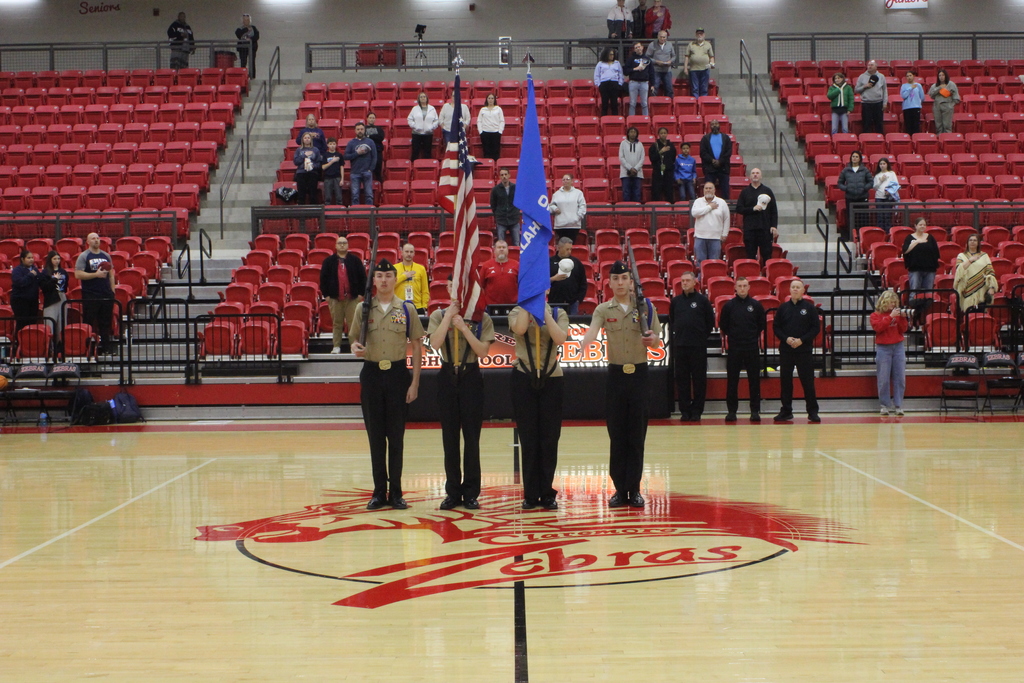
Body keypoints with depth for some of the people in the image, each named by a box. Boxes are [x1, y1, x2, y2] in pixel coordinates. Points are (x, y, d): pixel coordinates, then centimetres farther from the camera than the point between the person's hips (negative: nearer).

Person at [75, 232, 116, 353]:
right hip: (90, 295, -5)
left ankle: (106, 348, 12)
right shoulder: (83, 256, -2)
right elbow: (78, 275, -11)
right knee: (88, 323, -3)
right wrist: (96, 275, -17)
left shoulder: (106, 256, 14)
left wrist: (112, 291, 11)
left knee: (106, 323, 7)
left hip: (106, 294, 5)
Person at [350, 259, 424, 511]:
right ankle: (379, 491, 12)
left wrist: (414, 382, -4)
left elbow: (417, 345, 2)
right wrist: (355, 348, -15)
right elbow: (354, 339, 11)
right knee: (375, 435, 5)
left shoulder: (406, 309, 1)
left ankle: (396, 491, 10)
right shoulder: (363, 308, 5)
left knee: (396, 434, 3)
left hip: (398, 372, -1)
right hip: (371, 373, 1)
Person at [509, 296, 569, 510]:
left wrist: (544, 312, -15)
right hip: (524, 379, -1)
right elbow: (520, 329, -20)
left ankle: (547, 493, 11)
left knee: (549, 439, 2)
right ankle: (531, 494, 10)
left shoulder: (558, 314, 5)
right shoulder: (517, 313, 3)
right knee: (528, 438, 2)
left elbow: (560, 338, -14)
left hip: (552, 380, 1)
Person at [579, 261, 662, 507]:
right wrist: (585, 342, -39)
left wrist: (651, 339, -18)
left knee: (637, 435, 1)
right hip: (616, 374, 0)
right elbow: (593, 330, -17)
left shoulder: (645, 307, 3)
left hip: (639, 373, 0)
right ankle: (620, 489, 10)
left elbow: (657, 340, 6)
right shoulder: (603, 309, 1)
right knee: (616, 435, 3)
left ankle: (634, 489, 8)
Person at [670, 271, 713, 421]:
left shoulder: (702, 300, 1)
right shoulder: (676, 301, 10)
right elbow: (671, 320, 21)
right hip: (679, 345, 3)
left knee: (699, 379, 0)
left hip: (698, 346, -3)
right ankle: (684, 410, 9)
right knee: (682, 379, 3)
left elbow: (710, 321, 5)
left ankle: (697, 410, 6)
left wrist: (703, 336, 2)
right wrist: (676, 333, 11)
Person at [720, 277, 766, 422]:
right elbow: (723, 325, 9)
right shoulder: (729, 305, 1)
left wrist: (754, 336, 7)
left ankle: (755, 410, 7)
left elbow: (761, 325, 12)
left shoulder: (756, 305, 2)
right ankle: (731, 410, 8)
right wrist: (732, 336, 8)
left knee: (754, 380, 2)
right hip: (734, 348, 0)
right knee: (732, 380, 2)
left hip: (752, 348, 0)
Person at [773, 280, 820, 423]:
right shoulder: (783, 308, 7)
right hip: (786, 350, 2)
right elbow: (776, 327, 7)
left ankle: (812, 412, 5)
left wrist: (802, 340, -13)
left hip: (804, 350, -2)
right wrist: (786, 339, -10)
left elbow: (816, 328, -2)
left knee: (808, 381, -1)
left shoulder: (810, 307, 1)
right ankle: (786, 411, 13)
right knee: (785, 381, 5)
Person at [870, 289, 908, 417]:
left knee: (900, 377, 0)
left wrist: (903, 318, -8)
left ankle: (898, 405, 4)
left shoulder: (896, 313, 11)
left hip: (898, 347, 3)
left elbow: (903, 330, 6)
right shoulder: (876, 315, 3)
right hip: (883, 348, -3)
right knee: (884, 379, -3)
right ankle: (886, 405, 5)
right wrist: (890, 317, -17)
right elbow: (878, 327, -15)